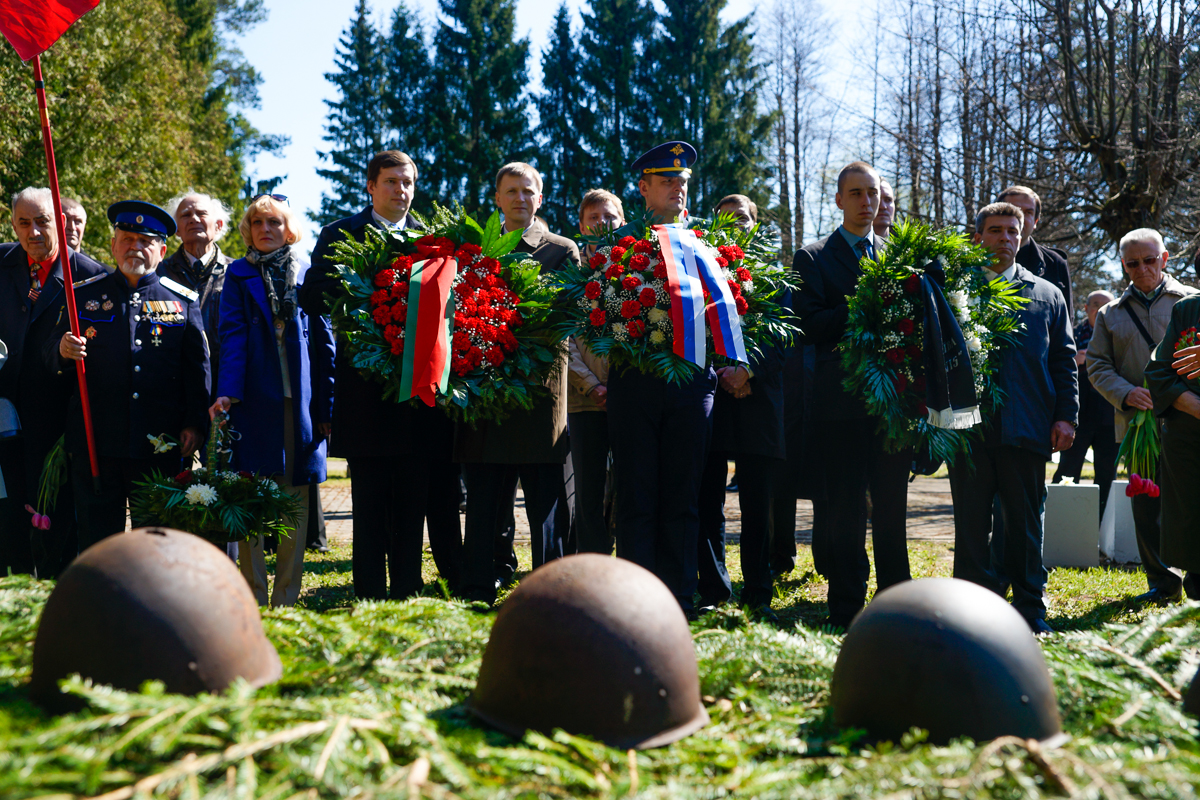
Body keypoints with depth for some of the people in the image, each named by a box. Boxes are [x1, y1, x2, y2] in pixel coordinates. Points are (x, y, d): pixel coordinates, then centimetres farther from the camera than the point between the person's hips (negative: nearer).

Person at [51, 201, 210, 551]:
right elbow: (52, 357, 10)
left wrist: (194, 424, -3)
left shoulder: (184, 301, 7)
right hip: (95, 440, 1)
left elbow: (198, 367, 6)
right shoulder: (84, 295, 10)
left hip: (159, 444, 0)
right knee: (96, 541, 5)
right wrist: (63, 350, -14)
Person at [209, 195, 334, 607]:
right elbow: (232, 336, 0)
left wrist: (326, 404, 2)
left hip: (300, 402, 1)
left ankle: (286, 602, 10)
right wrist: (227, 392, -14)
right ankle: (254, 602, 5)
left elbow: (324, 342, 9)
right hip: (253, 403, -1)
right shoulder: (238, 276, 11)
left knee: (295, 503, 3)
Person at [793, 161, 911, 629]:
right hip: (842, 399, -4)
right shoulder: (813, 258, 4)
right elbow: (809, 327, -7)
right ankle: (846, 606, 9)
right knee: (845, 507, 0)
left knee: (892, 506, 8)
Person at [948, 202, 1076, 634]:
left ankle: (1030, 610, 17)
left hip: (1027, 430, 1)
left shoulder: (1047, 295, 13)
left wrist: (1066, 416, 2)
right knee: (971, 525, 5)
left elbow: (1064, 361, 11)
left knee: (1026, 523, 7)